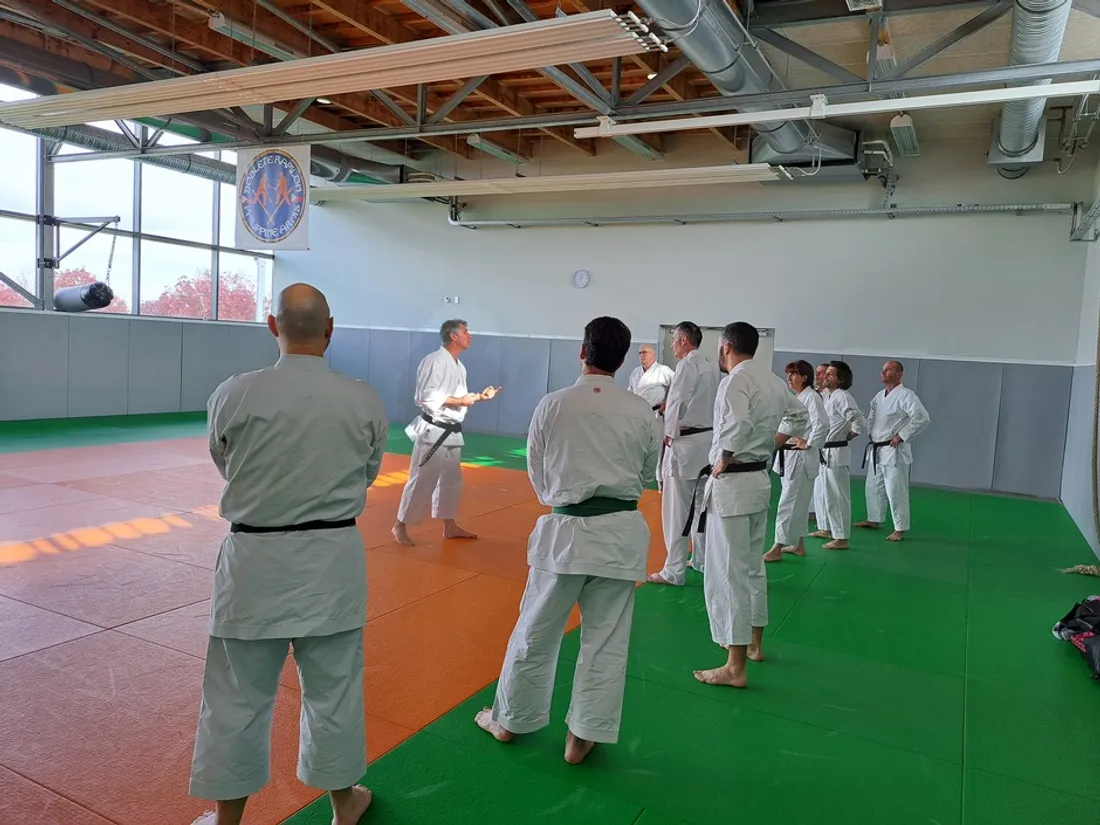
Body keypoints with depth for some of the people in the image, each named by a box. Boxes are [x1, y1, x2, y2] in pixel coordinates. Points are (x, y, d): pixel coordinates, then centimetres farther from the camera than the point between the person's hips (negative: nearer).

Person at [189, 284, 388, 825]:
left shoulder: (233, 395, -12)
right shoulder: (364, 401, -9)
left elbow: (226, 466, 6)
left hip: (256, 561, -1)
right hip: (333, 561, 1)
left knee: (238, 697, 16)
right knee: (334, 689, 18)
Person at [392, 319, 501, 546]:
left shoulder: (459, 366, 13)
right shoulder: (434, 361, -15)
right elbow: (426, 396, -21)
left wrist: (479, 397, 5)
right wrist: (459, 401, -19)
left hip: (452, 432, 9)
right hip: (433, 431, -9)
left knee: (452, 480, 15)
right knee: (422, 482, -3)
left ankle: (450, 526, 27)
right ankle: (400, 526, 10)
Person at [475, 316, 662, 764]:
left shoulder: (552, 405, -7)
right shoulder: (642, 412, -4)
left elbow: (537, 471, 4)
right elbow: (646, 474, 9)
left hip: (565, 530, 0)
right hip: (621, 533, 1)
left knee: (536, 631, 14)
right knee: (606, 639, 11)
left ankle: (508, 719, 32)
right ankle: (583, 736, 21)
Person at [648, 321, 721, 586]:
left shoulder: (687, 365, -14)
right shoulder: (712, 366, 11)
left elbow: (677, 403, -17)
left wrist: (669, 434, -8)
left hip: (685, 442, -9)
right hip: (709, 440, 9)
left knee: (676, 509, -3)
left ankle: (673, 571, 1)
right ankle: (703, 560, 30)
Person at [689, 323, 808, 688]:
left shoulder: (736, 380, -18)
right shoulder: (774, 381, 9)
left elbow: (738, 425, -34)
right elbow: (800, 415, 23)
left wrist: (722, 462, -19)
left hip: (731, 483, -9)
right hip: (760, 479, 9)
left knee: (729, 573, -3)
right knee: (752, 565, 21)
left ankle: (735, 668, 4)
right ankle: (754, 643, 36)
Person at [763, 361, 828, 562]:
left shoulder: (811, 397, -15)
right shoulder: (794, 397, 13)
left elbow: (822, 424, -27)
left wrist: (808, 444, -18)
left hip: (801, 458, -9)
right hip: (789, 455, 9)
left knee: (789, 503, -6)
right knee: (798, 503, 17)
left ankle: (777, 548, -2)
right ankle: (798, 544, 27)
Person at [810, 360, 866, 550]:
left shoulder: (842, 397, -17)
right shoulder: (830, 397, 12)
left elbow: (859, 422, -26)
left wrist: (847, 437, -11)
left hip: (836, 453, -10)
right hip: (826, 452, 10)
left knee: (837, 496, -4)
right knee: (825, 492, 20)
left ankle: (841, 538, 3)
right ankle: (827, 529, 33)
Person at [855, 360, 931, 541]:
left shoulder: (906, 395, -15)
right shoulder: (880, 395, 11)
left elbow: (922, 418, -24)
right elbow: (871, 416, 26)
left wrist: (901, 436, -20)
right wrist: (871, 433, 10)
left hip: (894, 451, -9)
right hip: (876, 450, 9)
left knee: (895, 491, -4)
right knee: (873, 487, 18)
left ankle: (900, 529, 5)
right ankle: (873, 520, 33)